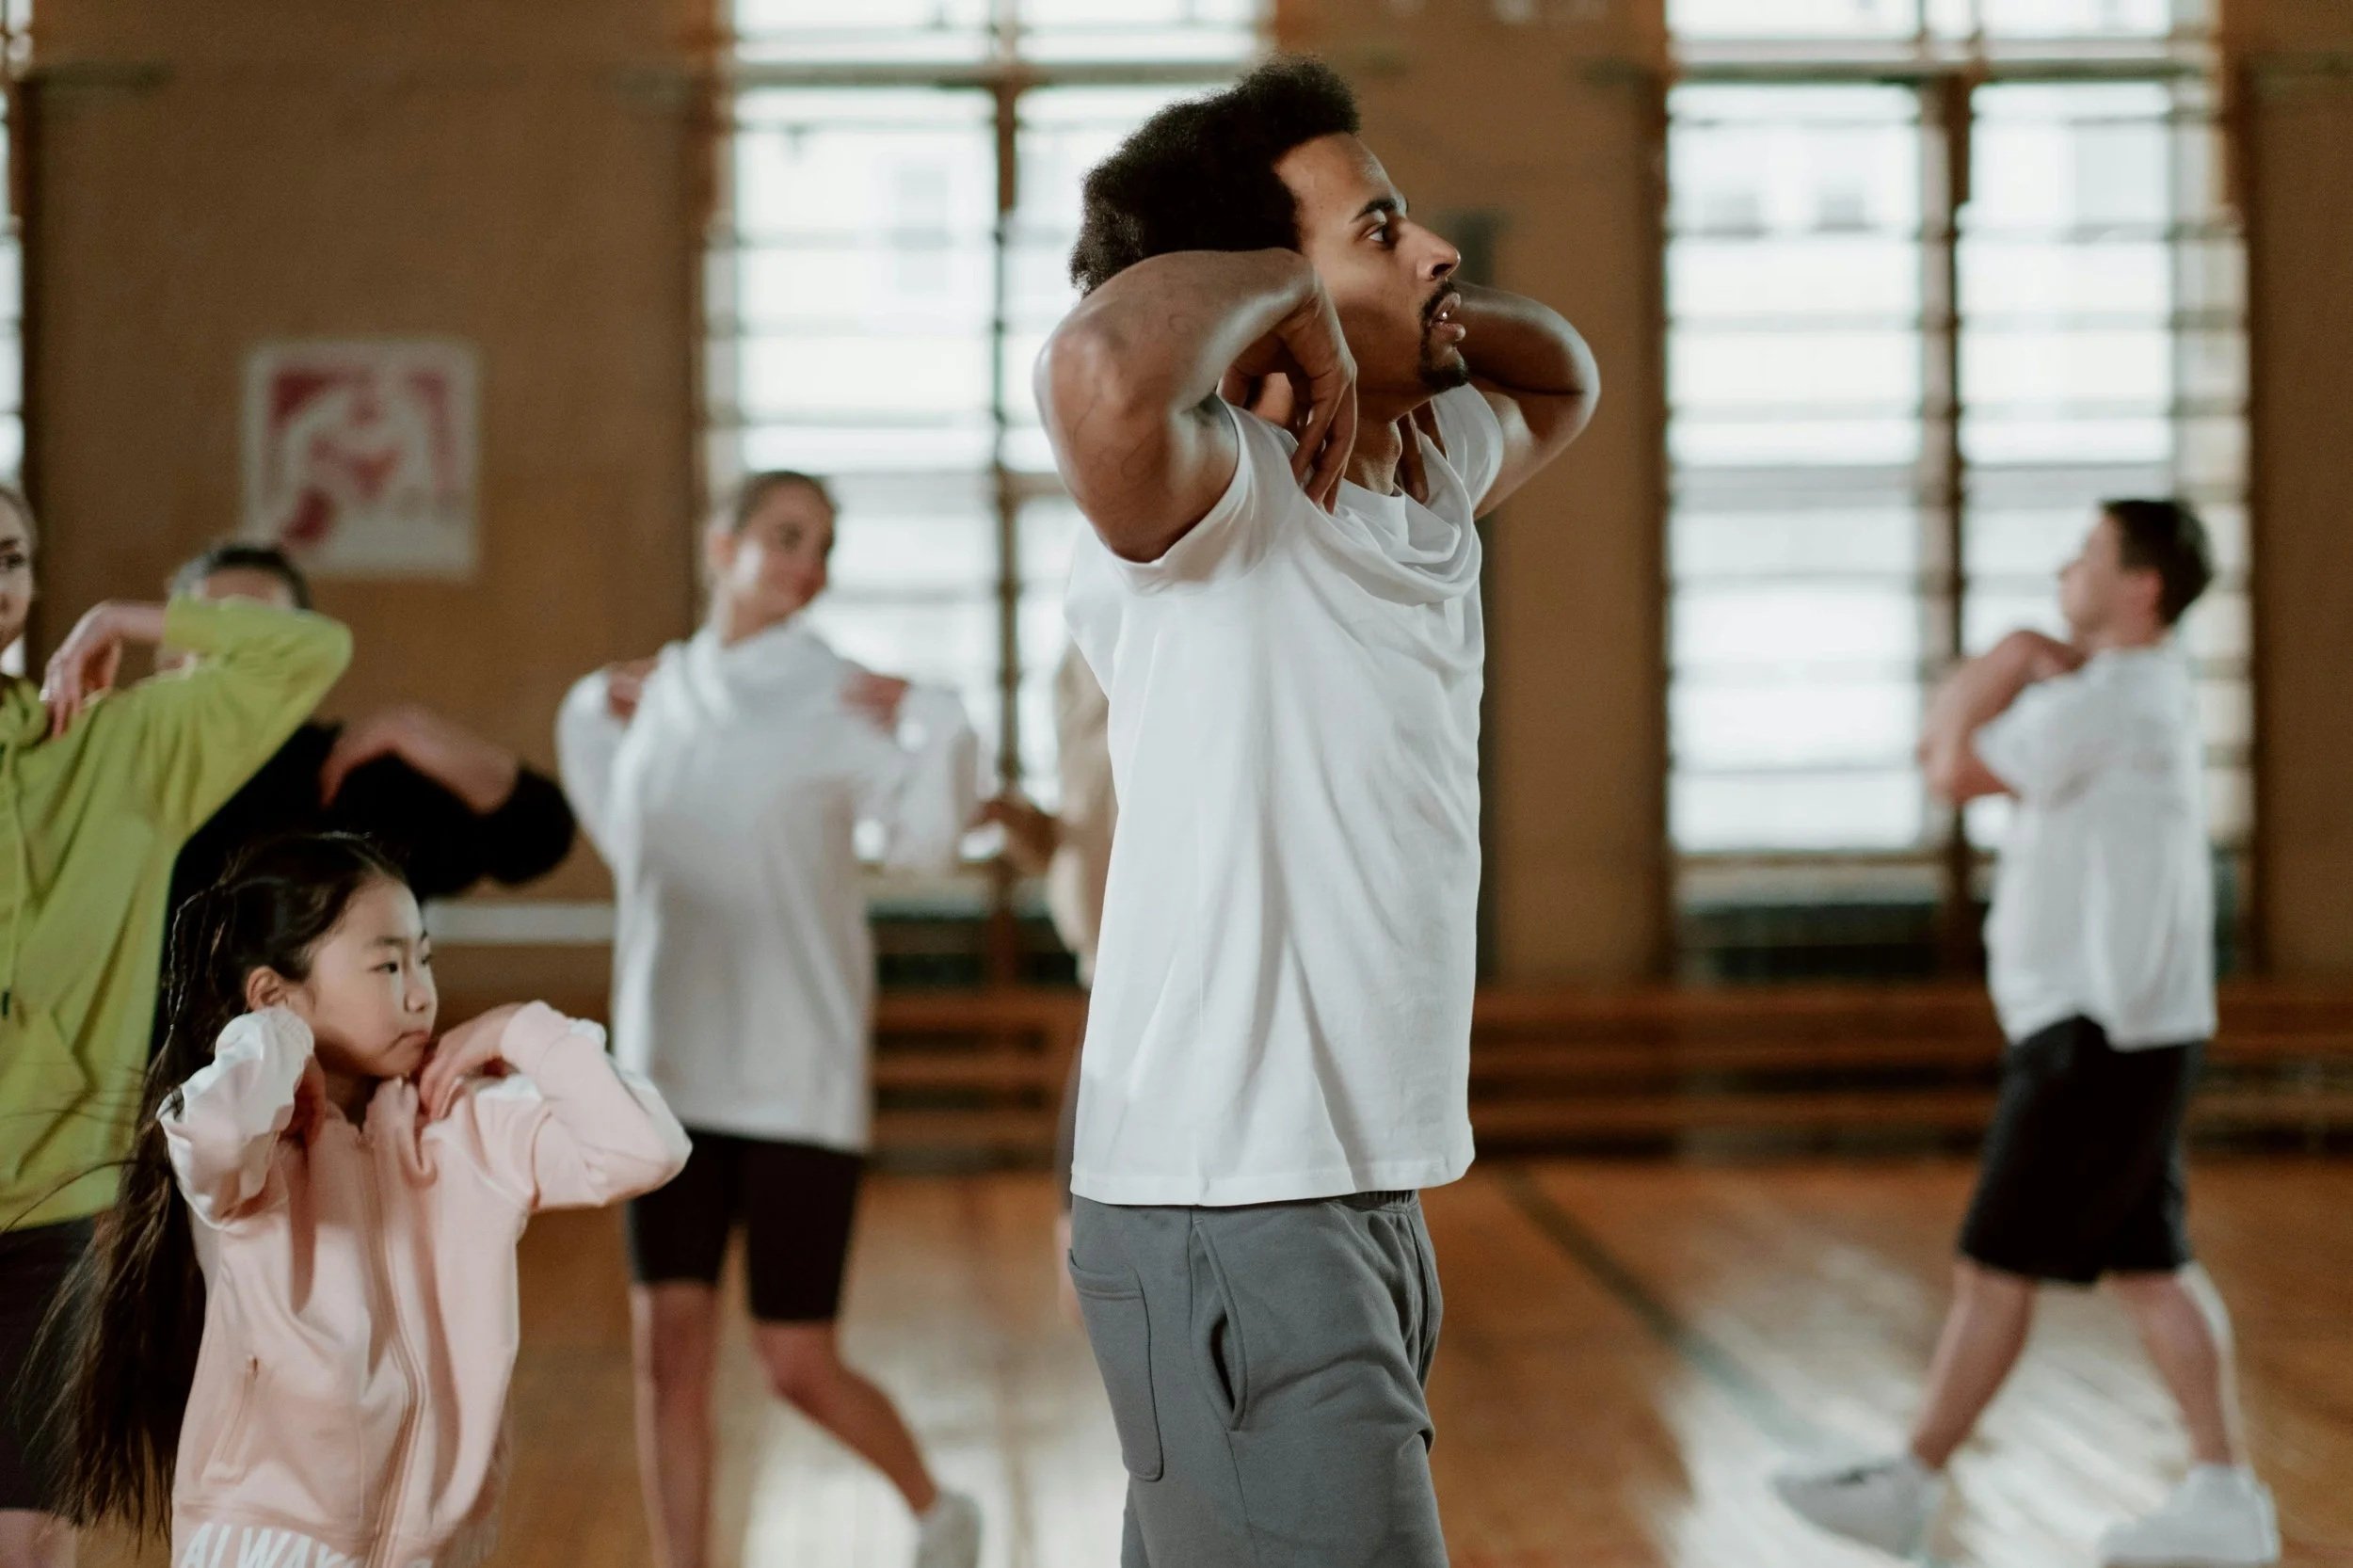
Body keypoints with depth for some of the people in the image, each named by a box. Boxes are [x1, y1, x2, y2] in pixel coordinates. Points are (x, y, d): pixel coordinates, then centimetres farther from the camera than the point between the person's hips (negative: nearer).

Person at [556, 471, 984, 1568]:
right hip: (670, 1067, 4)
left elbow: (924, 836, -18)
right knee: (669, 1348, -2)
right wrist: (595, 720, 15)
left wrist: (930, 726, -31)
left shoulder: (836, 698, -6)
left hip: (799, 1076, -4)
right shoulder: (667, 688, 8)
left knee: (799, 1366, 1)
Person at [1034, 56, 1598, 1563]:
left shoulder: (1436, 472, 10)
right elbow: (1104, 368, -39)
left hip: (1369, 1201, 9)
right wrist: (1281, 286, -18)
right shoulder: (1218, 500, -15)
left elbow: (1562, 379, 31)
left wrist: (1439, 311, 8)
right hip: (1225, 1221, -9)